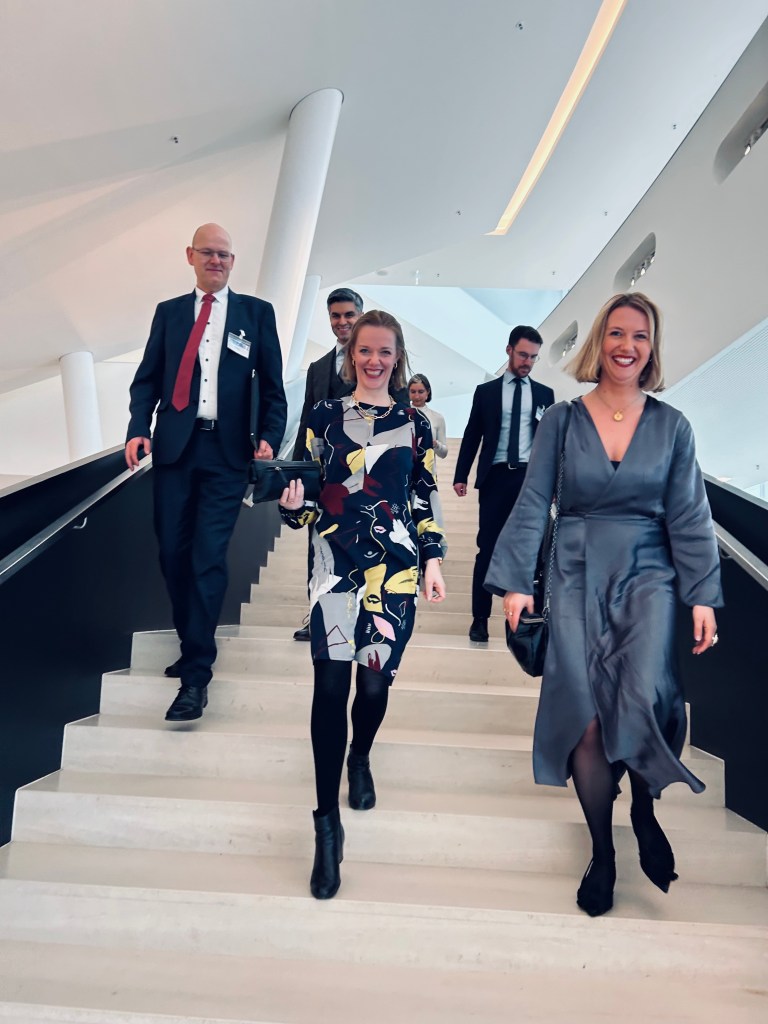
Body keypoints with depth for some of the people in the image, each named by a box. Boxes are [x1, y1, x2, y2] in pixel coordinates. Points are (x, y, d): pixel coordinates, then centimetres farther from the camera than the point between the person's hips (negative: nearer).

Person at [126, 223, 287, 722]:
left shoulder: (257, 312, 9)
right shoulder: (169, 312, 15)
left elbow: (272, 387, 6)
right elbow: (147, 378, 10)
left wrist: (270, 438, -8)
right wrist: (138, 428, -7)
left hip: (227, 450, -3)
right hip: (174, 446, 3)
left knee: (208, 557, -8)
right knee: (173, 553, 6)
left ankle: (197, 674, -2)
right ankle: (193, 646, 27)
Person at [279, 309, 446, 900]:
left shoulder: (414, 424, 9)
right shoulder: (324, 416, 7)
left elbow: (426, 498, 11)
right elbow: (308, 493, 7)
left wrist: (433, 560, 6)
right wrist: (293, 505, -15)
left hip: (394, 569, 1)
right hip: (336, 564, -1)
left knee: (376, 681, 4)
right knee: (331, 685, -6)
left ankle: (360, 760, 39)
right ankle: (328, 823, 7)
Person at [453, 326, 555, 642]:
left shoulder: (545, 394, 11)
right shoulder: (485, 391, 9)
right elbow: (472, 436, 7)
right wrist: (461, 476, 0)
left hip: (532, 478, 1)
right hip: (496, 478, -1)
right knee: (487, 549, 0)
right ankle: (480, 618, 8)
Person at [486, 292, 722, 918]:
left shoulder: (671, 426, 5)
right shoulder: (562, 420, 2)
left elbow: (689, 516, 5)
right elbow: (532, 507, 1)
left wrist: (704, 597, -1)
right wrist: (517, 582, -4)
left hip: (648, 574, 1)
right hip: (577, 578, 0)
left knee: (643, 698, -22)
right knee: (587, 718, -5)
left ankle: (646, 809, 10)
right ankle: (602, 853, 17)